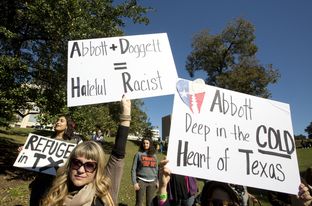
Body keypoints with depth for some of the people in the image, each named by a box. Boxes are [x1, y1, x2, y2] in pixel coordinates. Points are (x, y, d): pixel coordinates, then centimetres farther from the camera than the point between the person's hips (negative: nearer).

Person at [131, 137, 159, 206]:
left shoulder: (154, 155, 9)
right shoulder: (138, 154, 0)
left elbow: (156, 169, 14)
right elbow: (133, 169, -2)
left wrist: (157, 181, 7)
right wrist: (134, 182, -8)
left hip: (152, 182, 3)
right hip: (141, 181, -3)